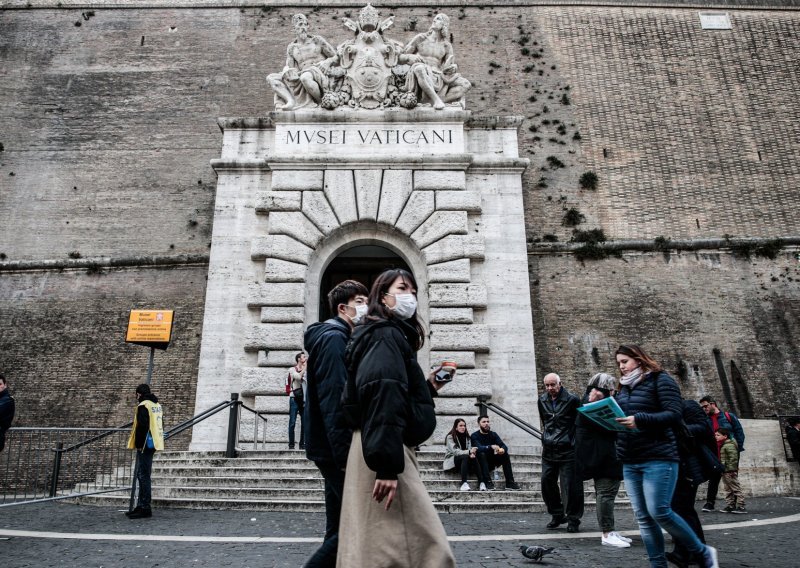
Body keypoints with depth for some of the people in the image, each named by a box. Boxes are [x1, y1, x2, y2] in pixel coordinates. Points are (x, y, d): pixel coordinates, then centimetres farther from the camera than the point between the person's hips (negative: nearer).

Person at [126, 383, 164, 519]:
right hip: (154, 443, 9)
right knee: (143, 475, 16)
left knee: (143, 476, -5)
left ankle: (145, 508, -4)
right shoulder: (158, 405, 16)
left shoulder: (143, 405, -12)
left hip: (145, 444, -9)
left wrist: (138, 444, -13)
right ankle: (141, 506, 21)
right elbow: (160, 425, 20)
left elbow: (142, 426, -19)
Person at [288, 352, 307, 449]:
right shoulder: (292, 369, 4)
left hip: (304, 398, 4)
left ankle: (303, 444, 8)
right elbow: (299, 376, -15)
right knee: (292, 422, -3)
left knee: (304, 423, 2)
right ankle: (291, 444, 2)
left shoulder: (306, 370, 15)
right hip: (294, 398, -4)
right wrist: (305, 366, -8)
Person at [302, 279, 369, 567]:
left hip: (334, 447, 10)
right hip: (335, 447, -10)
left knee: (340, 526, 13)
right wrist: (345, 453, -24)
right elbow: (332, 401, -21)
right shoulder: (333, 338, -12)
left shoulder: (340, 339, 19)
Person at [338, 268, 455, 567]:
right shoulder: (386, 335, -10)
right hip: (385, 453, -11)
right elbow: (384, 395, -24)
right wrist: (387, 465, -29)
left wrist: (428, 387, 12)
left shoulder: (392, 335, 21)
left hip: (384, 451, 11)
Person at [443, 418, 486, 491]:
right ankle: (464, 483, -46)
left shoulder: (467, 437, 14)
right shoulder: (450, 437, -5)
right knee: (466, 457, -36)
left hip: (465, 460, 4)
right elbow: (455, 451, -19)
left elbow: (469, 449, 1)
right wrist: (469, 452, -34)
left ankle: (481, 482, -39)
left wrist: (472, 453, -25)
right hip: (451, 461, -4)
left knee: (473, 458, -30)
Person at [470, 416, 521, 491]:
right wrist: (491, 447, -45)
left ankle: (510, 483, -21)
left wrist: (503, 449, -31)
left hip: (491, 463, 4)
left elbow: (504, 446, -6)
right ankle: (488, 482, -36)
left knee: (505, 454, -17)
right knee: (481, 454, -33)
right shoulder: (474, 436, -7)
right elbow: (479, 448, -27)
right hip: (480, 463, -4)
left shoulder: (493, 434, 7)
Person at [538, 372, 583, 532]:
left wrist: (573, 439, -3)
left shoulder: (572, 400, -8)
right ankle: (557, 515, 23)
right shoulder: (542, 401, 9)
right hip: (549, 451, 6)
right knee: (547, 482, 7)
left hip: (567, 450, -6)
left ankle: (573, 519, 12)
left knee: (570, 486, -2)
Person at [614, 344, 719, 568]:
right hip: (630, 462, 7)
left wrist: (639, 420, -24)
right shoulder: (624, 386, 16)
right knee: (642, 516, 4)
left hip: (658, 459, -6)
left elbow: (675, 414, -13)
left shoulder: (660, 380, -3)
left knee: (659, 511, -10)